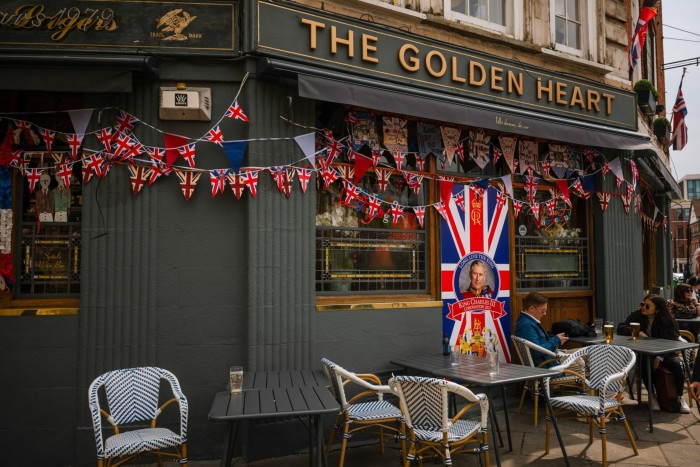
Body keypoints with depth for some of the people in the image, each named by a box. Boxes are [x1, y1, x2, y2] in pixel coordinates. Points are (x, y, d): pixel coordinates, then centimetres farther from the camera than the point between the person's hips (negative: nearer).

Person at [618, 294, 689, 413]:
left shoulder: (667, 321, -6)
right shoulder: (637, 315, -2)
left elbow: (672, 342, -12)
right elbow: (620, 328, -4)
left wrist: (660, 358, -26)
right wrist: (637, 333, -21)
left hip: (665, 353, 0)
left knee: (676, 365, -27)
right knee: (644, 365, -32)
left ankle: (680, 398, -7)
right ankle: (651, 396, -13)